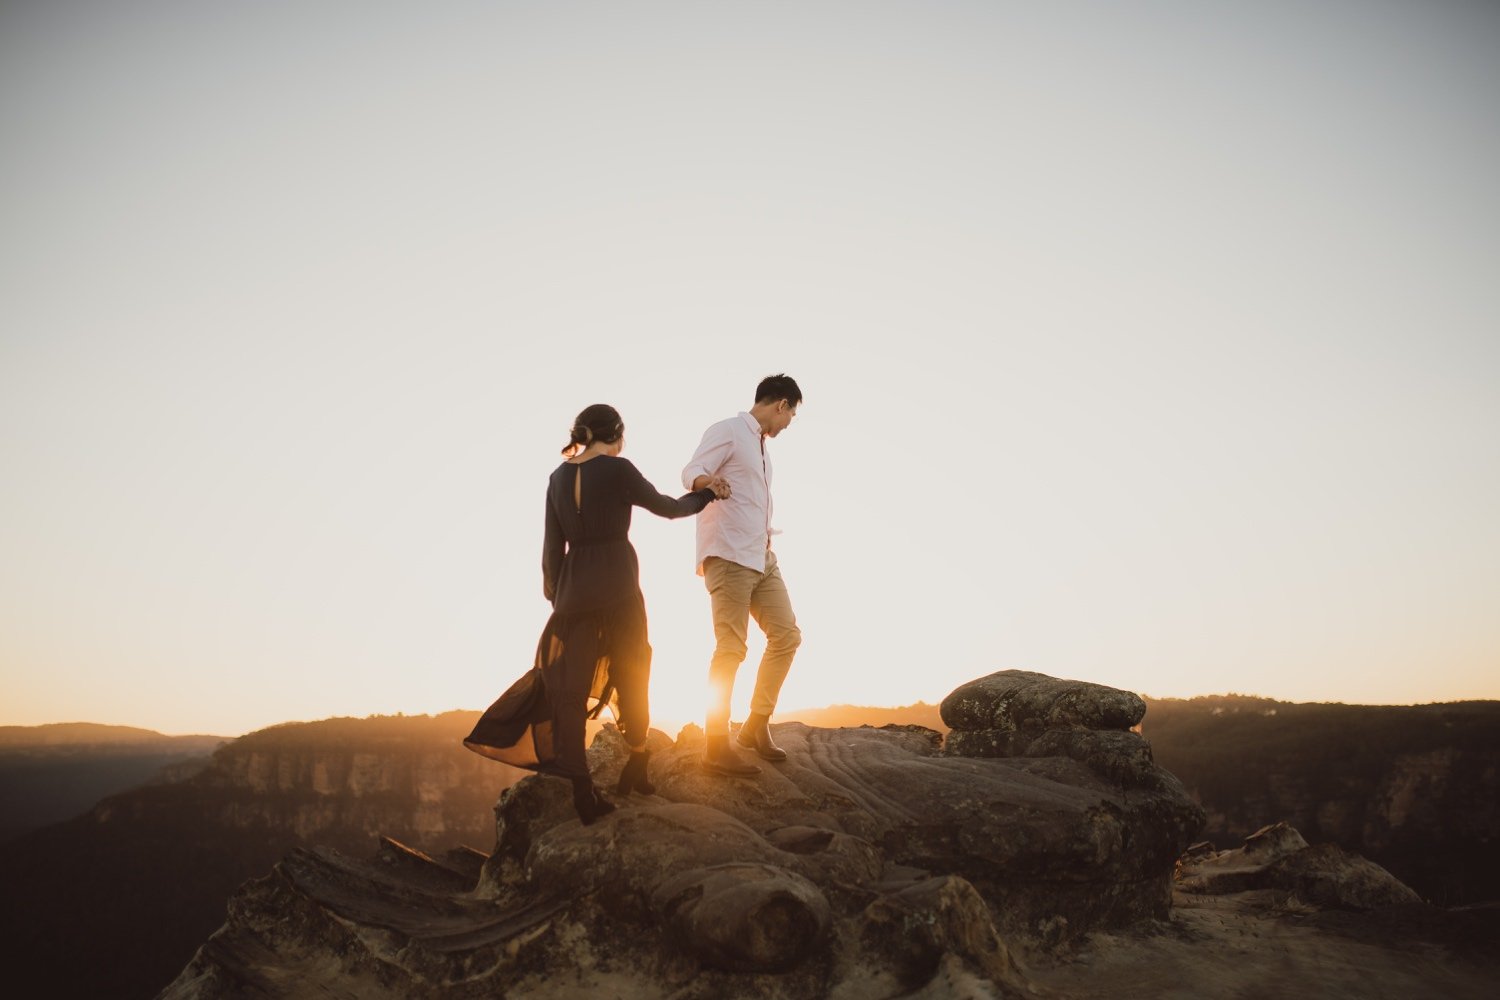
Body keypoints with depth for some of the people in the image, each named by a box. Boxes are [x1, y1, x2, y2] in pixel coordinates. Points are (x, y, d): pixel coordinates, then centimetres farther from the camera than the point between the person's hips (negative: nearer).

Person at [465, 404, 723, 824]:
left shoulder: (559, 477, 8)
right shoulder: (617, 469, -8)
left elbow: (552, 545, 9)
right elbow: (666, 508, 4)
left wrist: (555, 593, 17)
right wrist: (706, 494, 20)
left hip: (574, 588, 4)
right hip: (616, 586, -4)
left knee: (569, 685, 3)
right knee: (631, 676, 15)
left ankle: (583, 790, -2)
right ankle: (636, 765, 22)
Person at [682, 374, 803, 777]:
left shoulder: (760, 445, 22)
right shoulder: (727, 431, -5)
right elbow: (691, 471, -19)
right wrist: (706, 481, -40)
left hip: (761, 557, 9)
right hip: (729, 555, -9)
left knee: (787, 635, 8)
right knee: (730, 649, -9)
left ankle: (756, 725, 19)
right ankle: (717, 747, -2)